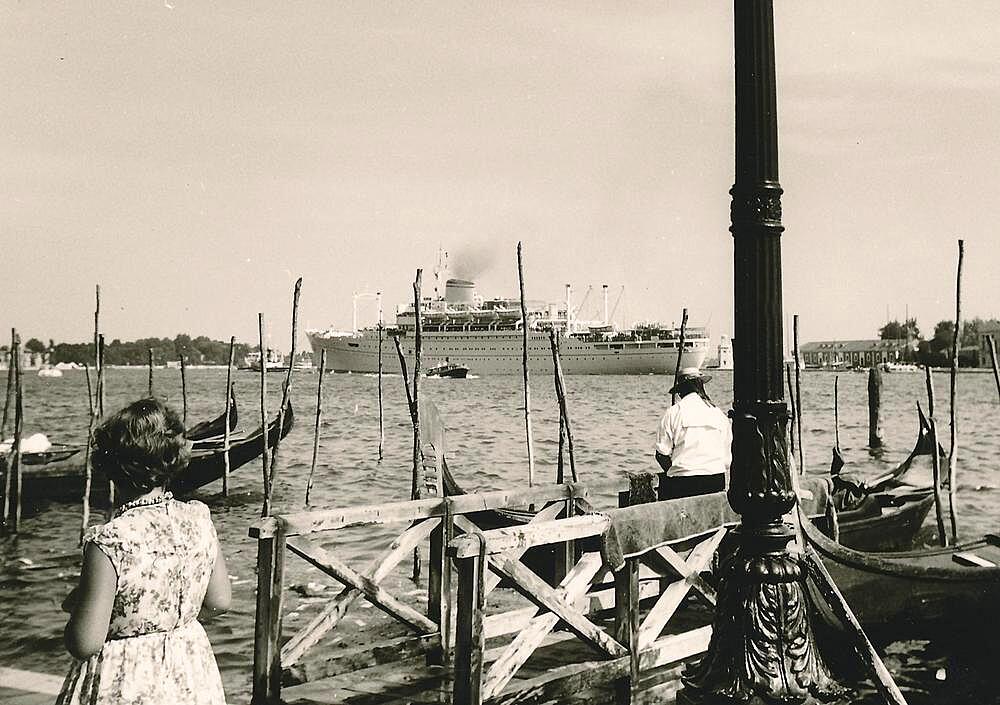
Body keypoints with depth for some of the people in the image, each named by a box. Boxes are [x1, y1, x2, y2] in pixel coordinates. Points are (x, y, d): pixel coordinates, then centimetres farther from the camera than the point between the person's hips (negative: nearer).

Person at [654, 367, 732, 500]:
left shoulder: (673, 412, 0)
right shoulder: (719, 414, 10)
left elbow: (662, 454, -2)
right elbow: (727, 459, 13)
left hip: (682, 484, -4)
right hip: (716, 482, 4)